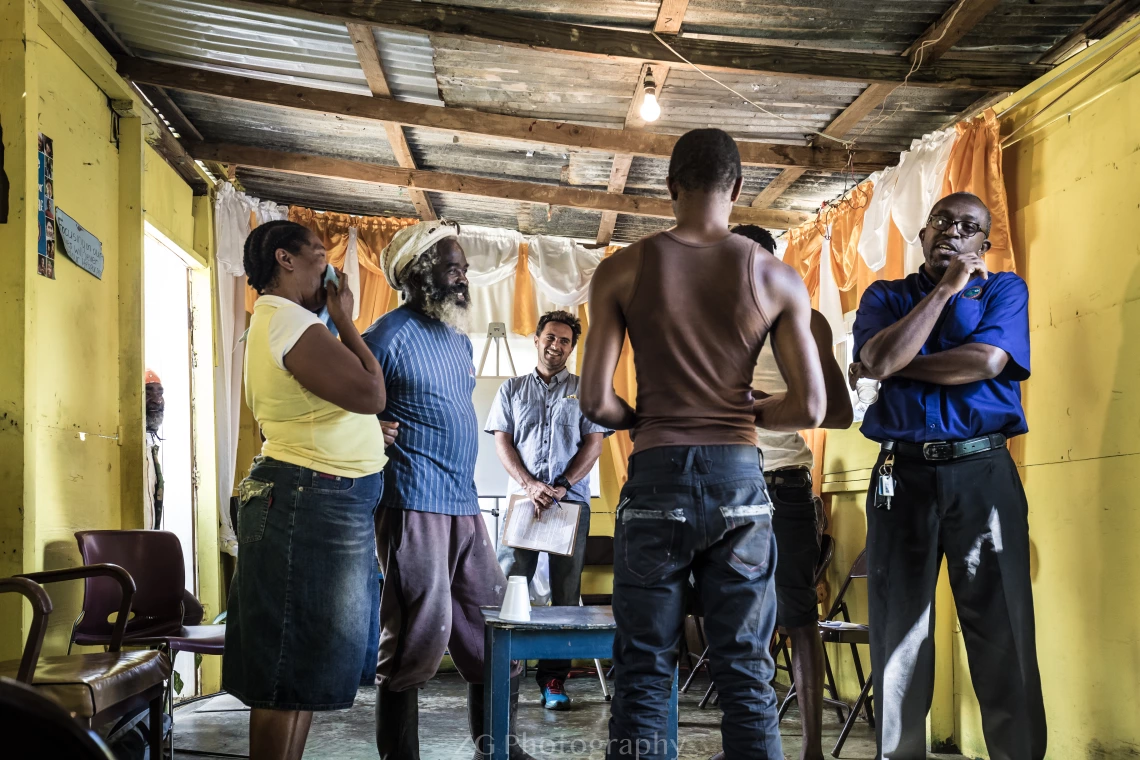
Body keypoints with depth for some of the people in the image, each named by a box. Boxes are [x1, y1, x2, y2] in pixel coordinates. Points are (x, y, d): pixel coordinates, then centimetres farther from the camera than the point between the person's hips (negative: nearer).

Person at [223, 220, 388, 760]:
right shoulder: (288, 320, -14)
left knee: (305, 669, 15)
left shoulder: (276, 321, 20)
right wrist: (344, 321, -8)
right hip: (314, 500, -11)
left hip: (327, 504, 11)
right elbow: (370, 393, -19)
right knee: (291, 675, -5)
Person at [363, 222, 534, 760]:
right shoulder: (390, 334, -7)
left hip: (465, 505, 8)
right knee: (417, 641, -5)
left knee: (493, 631, 10)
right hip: (414, 507, -8)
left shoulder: (459, 339, 18)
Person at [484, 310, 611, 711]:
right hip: (523, 497, 0)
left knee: (565, 594, 1)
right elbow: (502, 442, 6)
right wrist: (530, 485, -10)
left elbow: (594, 443, 3)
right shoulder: (512, 389, 14)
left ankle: (553, 680, 6)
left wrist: (561, 486, -10)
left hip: (572, 501, 0)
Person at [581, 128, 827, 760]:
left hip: (656, 477, -1)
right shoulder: (777, 279, 1)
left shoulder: (622, 271, -2)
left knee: (642, 675, 6)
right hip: (739, 479, 1)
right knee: (747, 677, 9)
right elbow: (809, 407, -2)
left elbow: (594, 401, -6)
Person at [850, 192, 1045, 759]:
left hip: (984, 475, -1)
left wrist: (895, 367, -3)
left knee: (1003, 634, -1)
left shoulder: (1005, 290, 11)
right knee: (898, 633, 4)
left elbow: (987, 361, -9)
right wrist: (946, 287, -4)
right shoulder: (886, 297, 13)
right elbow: (879, 358, -9)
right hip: (903, 476, 1)